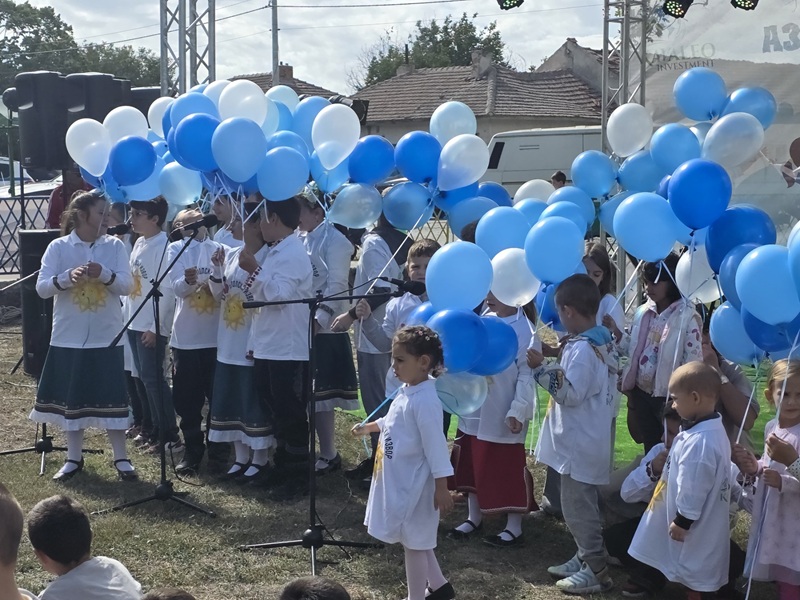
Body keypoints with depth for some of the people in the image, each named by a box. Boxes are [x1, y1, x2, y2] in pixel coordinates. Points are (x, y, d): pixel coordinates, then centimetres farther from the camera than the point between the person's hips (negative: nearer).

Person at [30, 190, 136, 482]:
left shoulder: (115, 246, 1)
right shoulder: (58, 247, -2)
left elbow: (127, 286, -8)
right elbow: (41, 288, -8)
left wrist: (104, 274, -26)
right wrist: (67, 277, -26)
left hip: (106, 336, 0)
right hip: (69, 337, 0)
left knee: (112, 396, 3)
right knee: (71, 397, 8)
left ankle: (121, 458, 13)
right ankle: (74, 458, 22)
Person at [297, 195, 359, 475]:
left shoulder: (334, 240, -8)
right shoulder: (298, 239, 15)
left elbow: (337, 285, -16)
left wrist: (318, 319, -24)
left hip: (322, 329, -7)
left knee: (317, 393, -3)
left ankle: (328, 454, 6)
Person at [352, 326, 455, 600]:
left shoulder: (425, 400, -26)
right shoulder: (406, 391, 4)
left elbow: (436, 445, -25)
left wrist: (441, 488, -23)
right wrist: (369, 426, 18)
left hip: (413, 484, -10)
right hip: (398, 481, 10)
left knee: (413, 542, 5)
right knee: (415, 539, 22)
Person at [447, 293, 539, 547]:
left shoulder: (525, 331, -15)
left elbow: (527, 375, -16)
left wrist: (518, 411, -19)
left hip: (503, 415, -7)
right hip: (475, 409, 7)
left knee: (508, 469, 4)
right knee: (472, 465, 16)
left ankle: (514, 528, 16)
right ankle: (474, 517, 32)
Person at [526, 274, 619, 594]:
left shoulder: (582, 349, -24)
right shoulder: (603, 341, 7)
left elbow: (571, 394, -26)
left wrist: (542, 368, -21)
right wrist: (559, 359, 10)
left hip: (579, 444, -11)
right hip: (586, 441, 11)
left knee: (577, 508, 0)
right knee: (582, 506, 21)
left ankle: (597, 571, 8)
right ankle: (585, 559, 32)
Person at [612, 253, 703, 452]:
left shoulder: (687, 317, -14)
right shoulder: (643, 312, 5)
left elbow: (694, 363, -15)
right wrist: (616, 332, -2)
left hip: (669, 397, -6)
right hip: (641, 393, 6)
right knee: (650, 450, 18)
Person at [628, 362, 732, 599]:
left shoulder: (699, 441, -31)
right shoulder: (712, 430, 4)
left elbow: (693, 488, -27)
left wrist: (682, 521, -17)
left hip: (695, 528, -10)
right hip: (699, 525, 10)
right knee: (694, 577, 21)